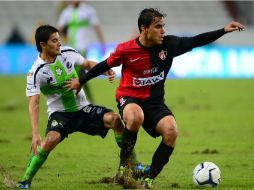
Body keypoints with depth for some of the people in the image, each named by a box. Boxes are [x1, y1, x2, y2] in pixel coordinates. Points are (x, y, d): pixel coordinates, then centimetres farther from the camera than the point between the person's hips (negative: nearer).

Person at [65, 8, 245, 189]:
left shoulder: (169, 44, -5)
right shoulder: (126, 50, -13)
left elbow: (196, 41, 4)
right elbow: (105, 65, 3)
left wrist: (224, 30, -2)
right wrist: (81, 81, 14)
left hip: (155, 101, 4)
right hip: (129, 98, -4)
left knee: (171, 131, -24)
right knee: (136, 118, -40)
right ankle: (124, 165, -17)